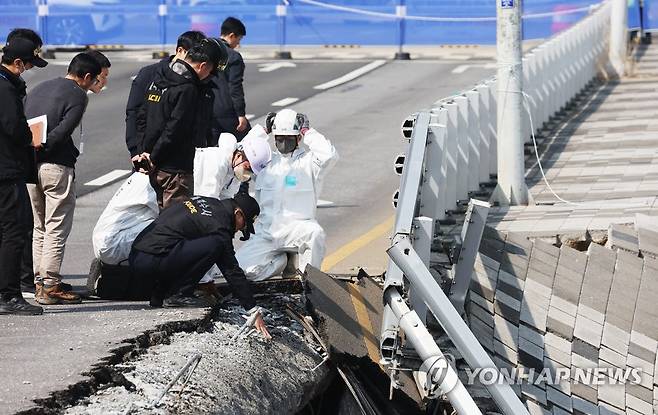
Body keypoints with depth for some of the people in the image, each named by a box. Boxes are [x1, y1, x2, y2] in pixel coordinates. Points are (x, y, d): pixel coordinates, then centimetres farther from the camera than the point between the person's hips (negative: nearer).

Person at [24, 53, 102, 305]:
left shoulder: (38, 89, 18)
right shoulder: (77, 95, -5)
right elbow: (64, 129, -17)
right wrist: (42, 148, -12)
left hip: (30, 167, 7)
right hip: (57, 166, -7)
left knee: (40, 228, 16)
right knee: (56, 229, -2)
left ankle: (40, 282, 16)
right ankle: (50, 286, -5)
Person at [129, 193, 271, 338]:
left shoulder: (202, 201, 18)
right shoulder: (218, 226, -8)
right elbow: (232, 271, -7)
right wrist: (254, 311, -2)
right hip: (150, 263, -9)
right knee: (214, 245, -15)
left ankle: (159, 296, 15)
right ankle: (177, 295, -7)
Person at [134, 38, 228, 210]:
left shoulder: (159, 79, 11)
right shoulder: (188, 90, -18)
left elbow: (142, 117, 15)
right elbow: (174, 130, -21)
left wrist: (144, 150, 10)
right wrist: (153, 158, -11)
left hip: (154, 167, 9)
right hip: (176, 170, -9)